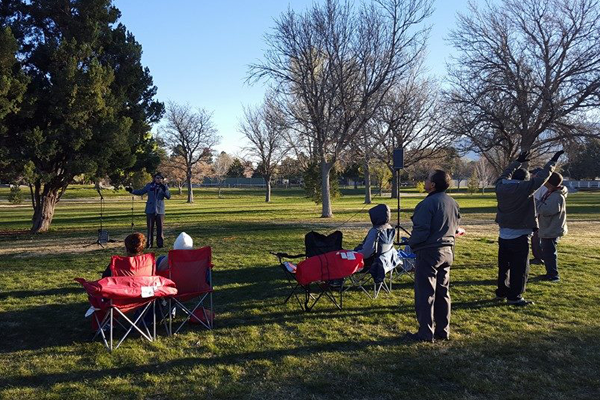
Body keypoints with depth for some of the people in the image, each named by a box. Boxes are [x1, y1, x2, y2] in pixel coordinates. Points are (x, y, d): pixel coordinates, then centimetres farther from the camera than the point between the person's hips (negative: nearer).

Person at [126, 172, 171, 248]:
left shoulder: (164, 187, 2)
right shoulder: (149, 186, 7)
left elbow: (168, 196, -10)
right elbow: (140, 192, 17)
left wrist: (164, 189, -24)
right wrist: (132, 191, 4)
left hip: (160, 210, -1)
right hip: (150, 210, 1)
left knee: (160, 228, 1)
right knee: (150, 228, 3)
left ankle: (160, 244, 9)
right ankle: (149, 244, 9)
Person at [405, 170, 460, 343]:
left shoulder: (428, 203, -19)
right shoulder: (453, 203, 8)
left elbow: (421, 231, -20)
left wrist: (411, 244, -3)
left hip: (429, 252, -8)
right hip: (447, 252, 8)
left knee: (425, 294, 0)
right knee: (443, 292, 14)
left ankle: (426, 333, 5)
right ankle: (443, 331, 21)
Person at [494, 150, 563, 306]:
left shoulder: (501, 187, -1)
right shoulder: (524, 188, -16)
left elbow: (506, 173, 19)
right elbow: (542, 177, -6)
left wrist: (518, 162, 30)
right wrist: (553, 161, 7)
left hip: (503, 236, 6)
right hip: (519, 237, -6)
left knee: (503, 266, 16)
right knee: (520, 268, 3)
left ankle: (501, 292, 25)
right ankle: (515, 297, 5)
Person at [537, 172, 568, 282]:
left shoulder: (557, 197, -23)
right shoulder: (551, 194, 10)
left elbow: (546, 210, -29)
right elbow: (545, 209, 18)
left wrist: (539, 202, -16)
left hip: (551, 231, -10)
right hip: (547, 229, 10)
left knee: (549, 253, -4)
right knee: (547, 252, 18)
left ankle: (553, 275, 5)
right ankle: (550, 273, 29)